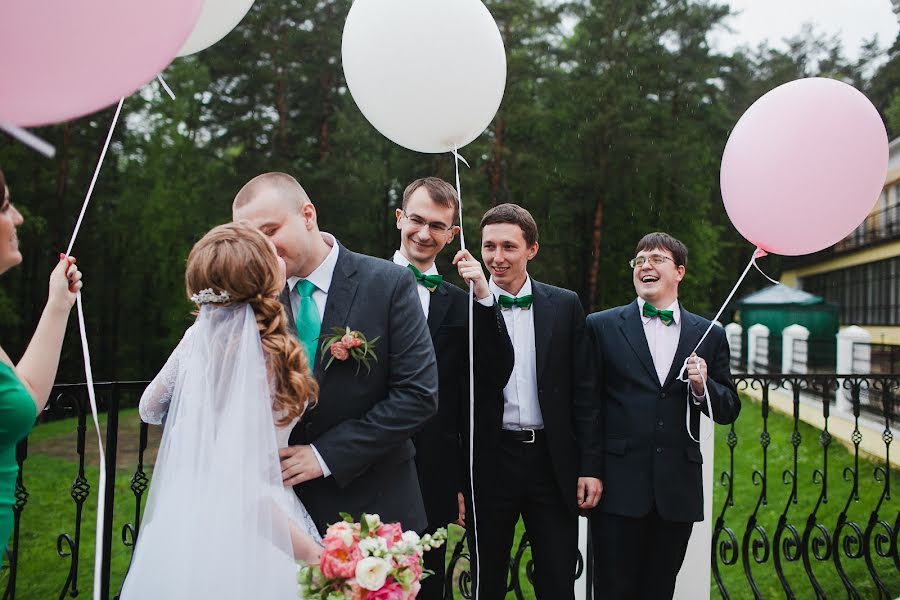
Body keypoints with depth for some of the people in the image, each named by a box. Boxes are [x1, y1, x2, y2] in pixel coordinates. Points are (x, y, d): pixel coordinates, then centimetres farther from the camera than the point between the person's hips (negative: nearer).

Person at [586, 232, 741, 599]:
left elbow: (728, 411, 11)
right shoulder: (601, 327, 3)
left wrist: (703, 386, -10)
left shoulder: (709, 335, 10)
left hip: (677, 490, 2)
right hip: (619, 486, -2)